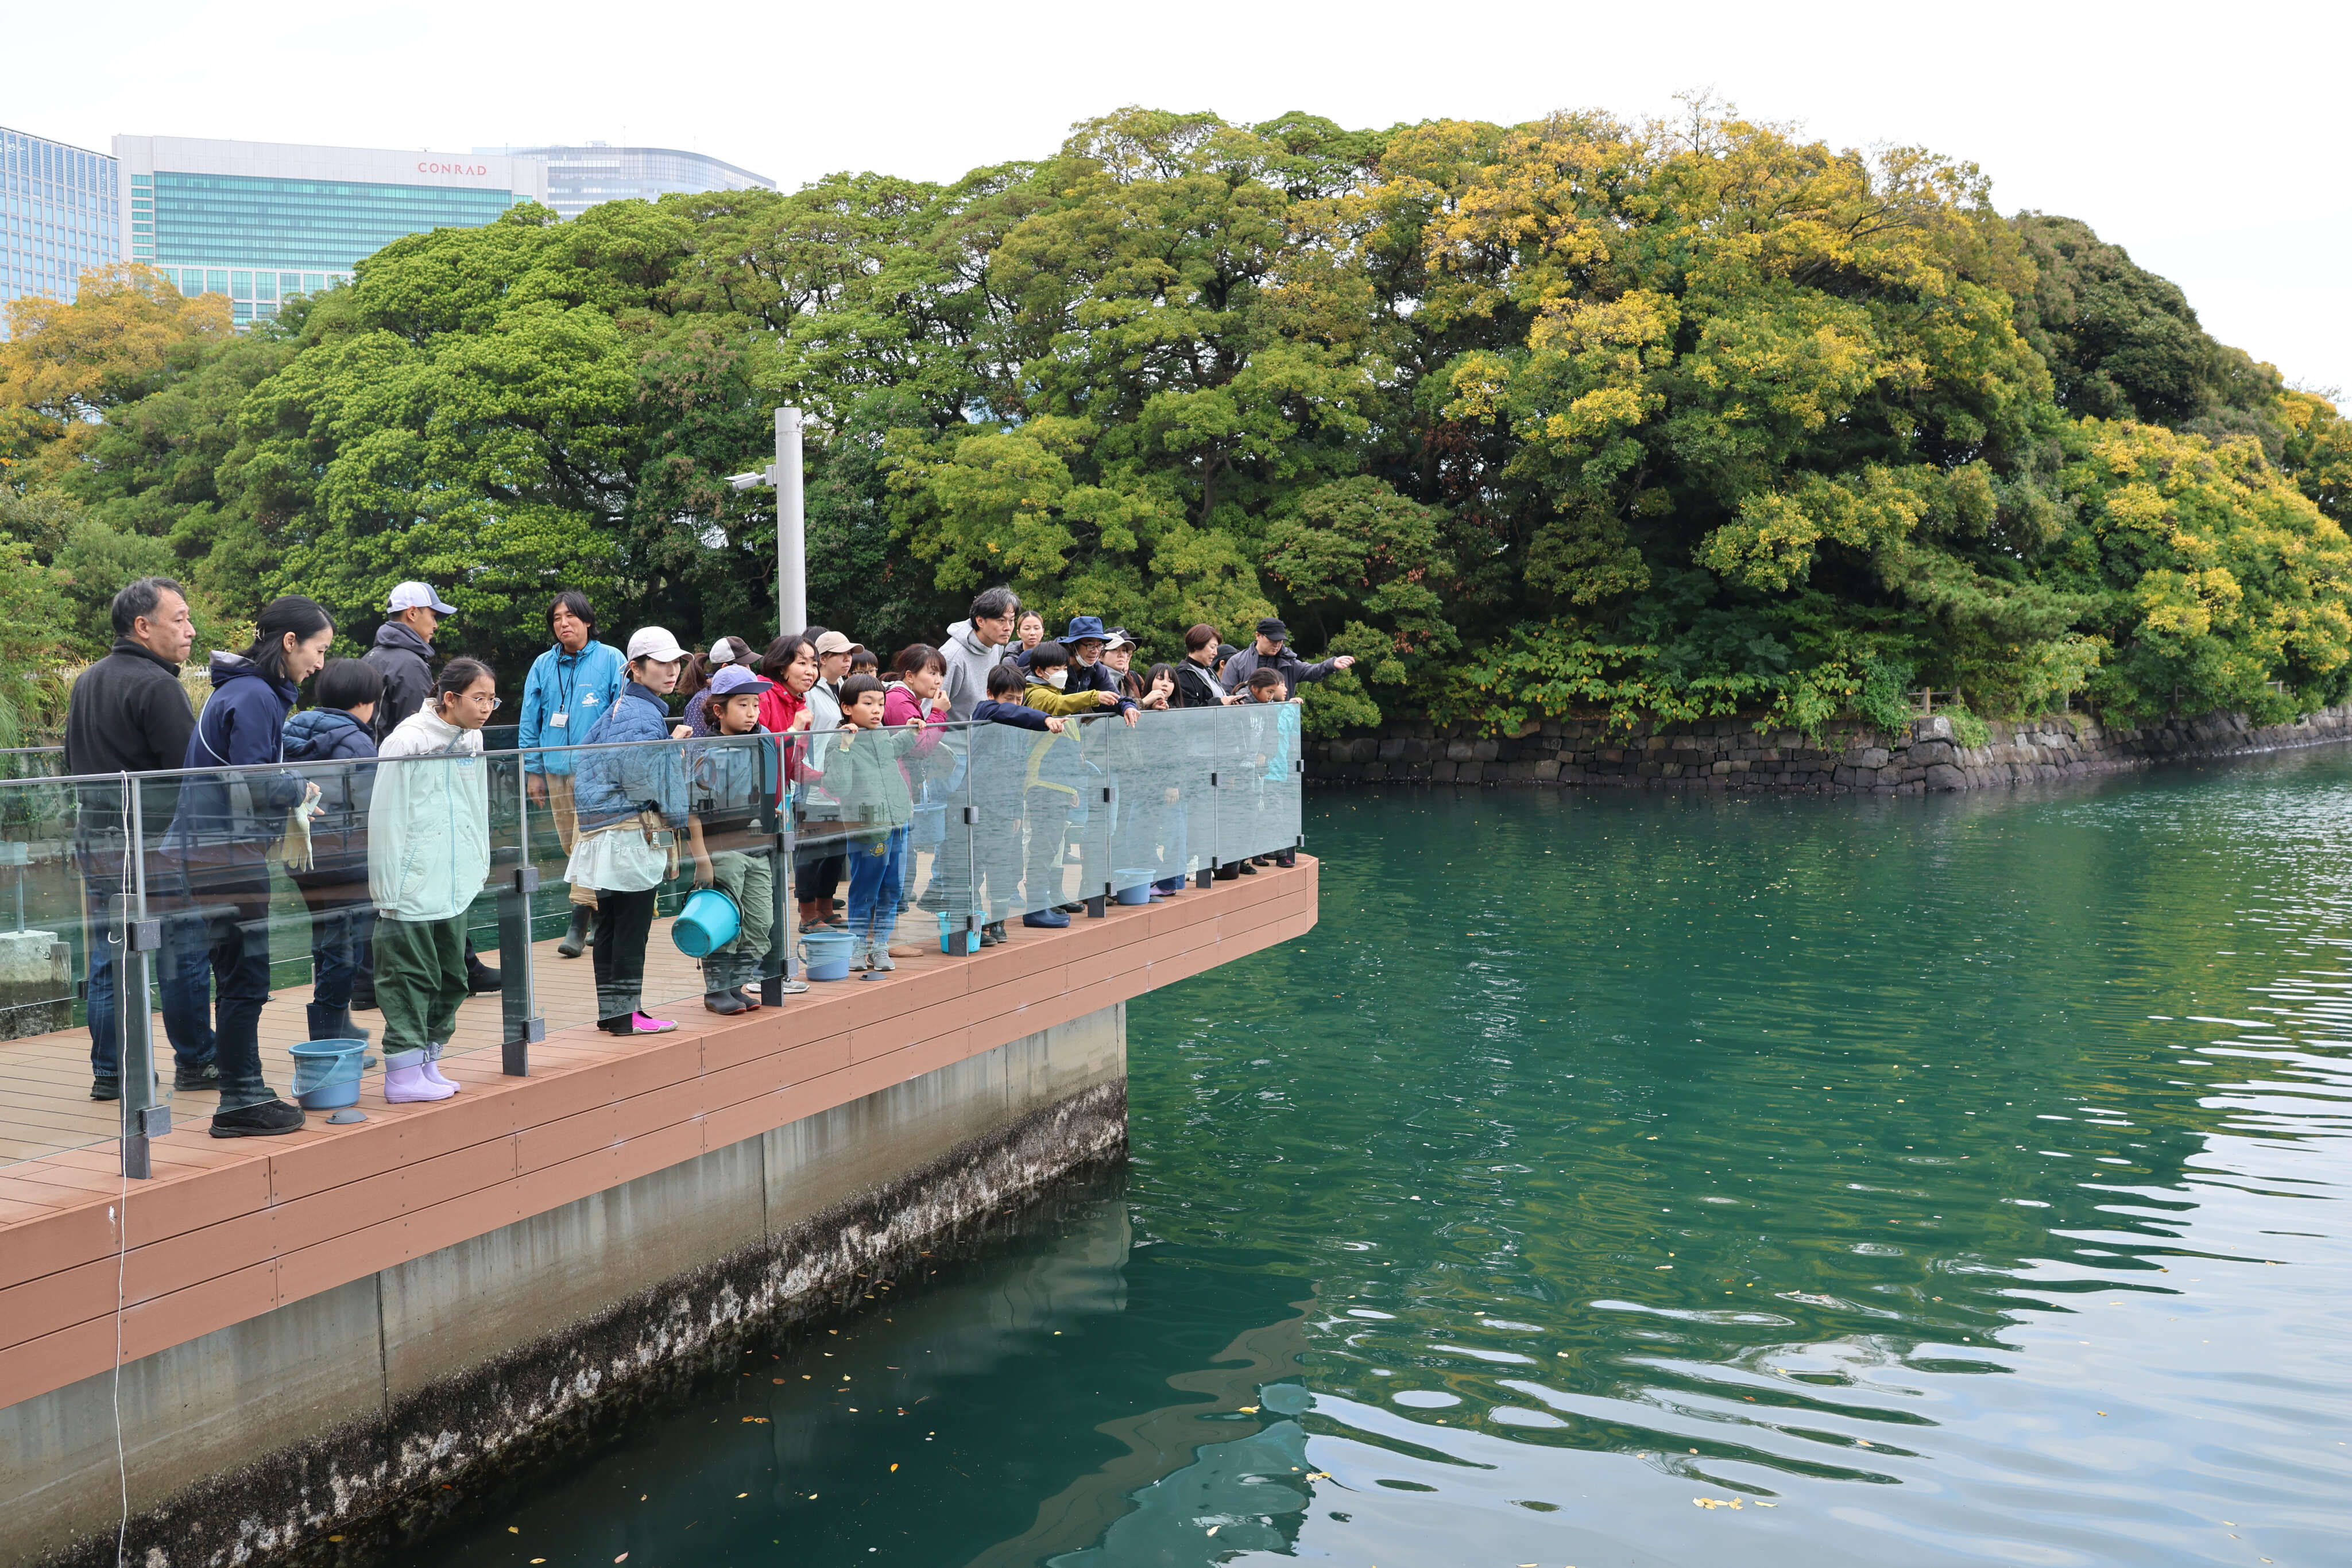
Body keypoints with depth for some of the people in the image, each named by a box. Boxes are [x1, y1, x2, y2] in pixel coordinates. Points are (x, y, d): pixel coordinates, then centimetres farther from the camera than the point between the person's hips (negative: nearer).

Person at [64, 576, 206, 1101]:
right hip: (152, 842, -8)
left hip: (93, 837, 9)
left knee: (108, 962, 10)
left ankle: (109, 1071, 13)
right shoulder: (156, 686, -14)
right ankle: (194, 1063, 11)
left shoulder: (85, 683, 15)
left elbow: (76, 764, 21)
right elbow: (191, 770, -19)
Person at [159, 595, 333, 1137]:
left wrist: (291, 796, 8)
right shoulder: (254, 697, -15)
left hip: (208, 853, 10)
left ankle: (245, 1090, 22)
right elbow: (253, 782, -21)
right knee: (244, 977, -3)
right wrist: (301, 791, -5)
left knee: (240, 976, 14)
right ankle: (240, 1104, 4)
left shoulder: (253, 692, 16)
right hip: (227, 857, -10)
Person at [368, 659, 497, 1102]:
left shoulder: (472, 739, 10)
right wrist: (388, 889, -11)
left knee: (450, 977, 12)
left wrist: (479, 867, 16)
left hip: (456, 885, 8)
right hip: (414, 886, -8)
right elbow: (387, 820, -11)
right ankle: (404, 1073, 2)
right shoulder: (408, 742, -12)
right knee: (410, 977, -4)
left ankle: (428, 1062, 23)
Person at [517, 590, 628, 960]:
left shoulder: (611, 660, -1)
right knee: (572, 846, 9)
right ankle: (603, 914, 20)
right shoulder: (543, 666, 10)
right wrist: (533, 771, 10)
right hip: (556, 769, 5)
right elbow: (530, 722, 14)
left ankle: (579, 923, -13)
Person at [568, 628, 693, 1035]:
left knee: (610, 924, 13)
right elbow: (648, 781, -16)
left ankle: (611, 1010, 19)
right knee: (632, 925, -4)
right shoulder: (645, 717, -15)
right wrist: (675, 815, -1)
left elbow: (587, 759, 24)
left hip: (603, 832, 10)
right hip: (633, 835, -10)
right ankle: (625, 1012, 0)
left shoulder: (616, 711, 15)